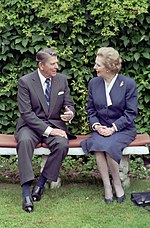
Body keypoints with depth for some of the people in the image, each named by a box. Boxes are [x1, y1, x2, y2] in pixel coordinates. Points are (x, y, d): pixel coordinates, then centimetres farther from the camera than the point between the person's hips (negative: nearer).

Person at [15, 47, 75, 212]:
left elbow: (69, 104, 11)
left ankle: (41, 183, -14)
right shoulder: (25, 81, -8)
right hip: (31, 125, -3)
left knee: (62, 144, -31)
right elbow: (26, 113, -13)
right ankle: (26, 191, -35)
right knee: (25, 141, -36)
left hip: (55, 124, 3)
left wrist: (70, 113, -16)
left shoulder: (62, 80, 5)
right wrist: (48, 130, -23)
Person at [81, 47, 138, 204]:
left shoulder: (128, 84, -6)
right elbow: (90, 110, 11)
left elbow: (131, 113, -7)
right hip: (101, 128, 3)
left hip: (123, 129, -3)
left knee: (108, 145, -33)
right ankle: (107, 185, -20)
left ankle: (117, 183, -10)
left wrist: (113, 128, -17)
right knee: (97, 145, -30)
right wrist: (96, 126, -9)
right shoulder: (93, 83, 7)